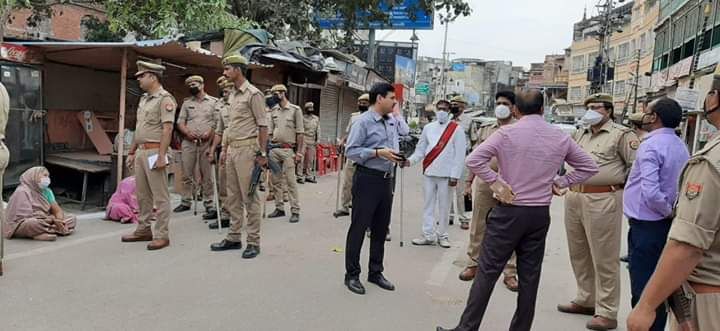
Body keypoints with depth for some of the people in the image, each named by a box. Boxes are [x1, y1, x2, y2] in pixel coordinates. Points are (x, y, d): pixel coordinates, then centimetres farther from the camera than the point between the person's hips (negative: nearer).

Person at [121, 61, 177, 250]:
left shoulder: (164, 99, -10)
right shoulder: (143, 99, 18)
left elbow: (167, 128, -18)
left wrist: (161, 156, -23)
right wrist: (132, 152, 20)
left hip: (154, 152, -9)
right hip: (141, 151, 9)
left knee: (160, 196, -4)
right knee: (142, 194, 15)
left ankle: (162, 235, 1)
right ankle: (143, 230, 25)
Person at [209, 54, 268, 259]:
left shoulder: (253, 94, -9)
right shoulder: (231, 96, 17)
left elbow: (262, 126, -12)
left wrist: (262, 153, -15)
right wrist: (224, 149, 19)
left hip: (247, 148, -9)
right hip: (232, 149, 9)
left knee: (249, 197, -5)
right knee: (233, 197, 12)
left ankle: (253, 242, 2)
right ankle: (234, 238, 21)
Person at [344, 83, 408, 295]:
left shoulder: (393, 120, 10)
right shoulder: (363, 122, -10)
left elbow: (406, 134, 24)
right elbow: (351, 151, -14)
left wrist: (397, 115, 13)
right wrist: (378, 153, -21)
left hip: (387, 180, 7)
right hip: (367, 178, -7)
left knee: (381, 229, 14)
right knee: (359, 228, 1)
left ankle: (376, 272, 28)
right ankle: (352, 275, 13)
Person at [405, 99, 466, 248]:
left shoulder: (456, 129, -2)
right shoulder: (428, 128, 10)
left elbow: (460, 154, -5)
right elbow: (421, 149, 12)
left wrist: (455, 175, -10)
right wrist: (410, 160, -6)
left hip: (446, 174, -3)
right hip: (429, 172, 4)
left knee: (444, 206, 4)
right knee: (428, 204, 7)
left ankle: (442, 235, 16)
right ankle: (428, 235, 14)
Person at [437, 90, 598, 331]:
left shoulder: (507, 133, -8)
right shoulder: (561, 138, 5)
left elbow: (473, 160, -17)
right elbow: (589, 167, 15)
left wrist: (495, 182, -9)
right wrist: (559, 182, 10)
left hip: (509, 211, -4)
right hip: (540, 214, 4)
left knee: (488, 272, 1)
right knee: (529, 276, 10)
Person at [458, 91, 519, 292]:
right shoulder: (485, 130, 13)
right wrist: (469, 181, 13)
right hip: (484, 182, 3)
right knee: (478, 227, 9)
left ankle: (510, 273, 12)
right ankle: (473, 264, 22)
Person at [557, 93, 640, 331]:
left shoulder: (621, 134, -5)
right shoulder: (580, 134, 16)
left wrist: (620, 185, -2)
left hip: (603, 200, -7)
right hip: (573, 198, 8)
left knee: (604, 259, -1)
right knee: (579, 254, 16)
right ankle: (586, 300, 31)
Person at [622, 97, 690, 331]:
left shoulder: (651, 146, -18)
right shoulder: (680, 146, 9)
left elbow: (650, 193, -26)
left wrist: (668, 212, -11)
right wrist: (672, 213, 10)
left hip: (646, 226, -9)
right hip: (667, 225, 9)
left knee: (643, 289, -1)